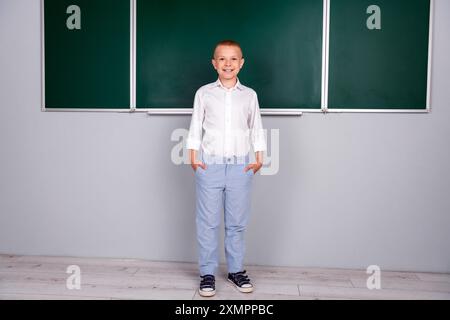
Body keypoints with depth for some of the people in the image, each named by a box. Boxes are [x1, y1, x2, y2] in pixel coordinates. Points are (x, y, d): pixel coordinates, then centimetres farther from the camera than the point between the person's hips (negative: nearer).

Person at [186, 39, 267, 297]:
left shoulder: (249, 95, 7)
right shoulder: (204, 93, 4)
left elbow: (257, 129, 10)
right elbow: (195, 127, 5)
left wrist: (259, 159, 1)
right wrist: (193, 158, -3)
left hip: (240, 166, 1)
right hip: (210, 165, -1)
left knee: (237, 223, 9)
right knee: (208, 222, 4)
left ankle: (237, 270, 23)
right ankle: (208, 273, 15)